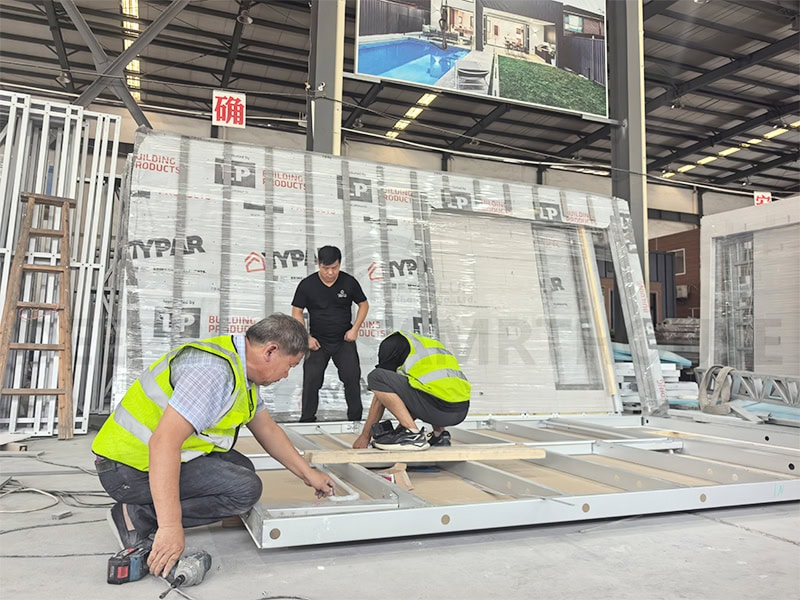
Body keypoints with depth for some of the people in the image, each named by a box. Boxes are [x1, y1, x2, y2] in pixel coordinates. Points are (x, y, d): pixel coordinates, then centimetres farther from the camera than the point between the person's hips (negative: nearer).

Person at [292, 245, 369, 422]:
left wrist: (354, 329, -4)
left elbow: (363, 304, 6)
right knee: (311, 378, -6)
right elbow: (297, 312, 0)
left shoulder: (349, 282, -6)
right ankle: (307, 419, 7)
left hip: (344, 340, 1)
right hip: (318, 341, 0)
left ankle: (355, 417, 8)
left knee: (352, 376, -6)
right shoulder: (307, 285, -8)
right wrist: (306, 338, -8)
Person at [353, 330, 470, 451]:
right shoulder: (431, 342, 34)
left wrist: (365, 435, 18)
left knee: (376, 377, -4)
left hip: (439, 408, -8)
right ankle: (440, 433, 17)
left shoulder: (391, 342, 12)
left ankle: (412, 434, -8)